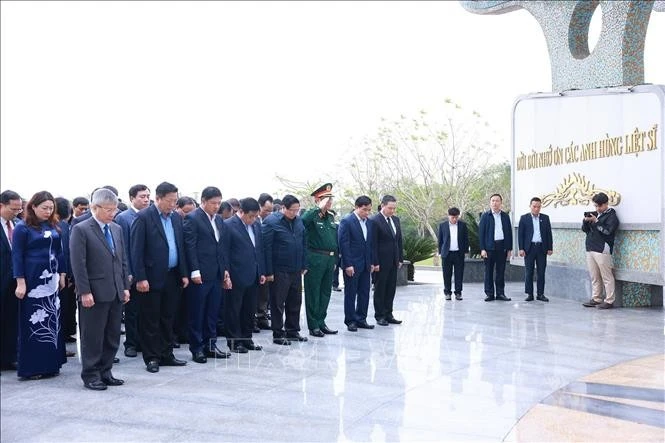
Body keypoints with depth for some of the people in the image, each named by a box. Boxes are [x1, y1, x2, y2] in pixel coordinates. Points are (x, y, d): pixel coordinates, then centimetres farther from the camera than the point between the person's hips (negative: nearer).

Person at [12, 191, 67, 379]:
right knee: (33, 324, 0)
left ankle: (50, 363, 18)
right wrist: (20, 282, -12)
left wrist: (62, 275, 12)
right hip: (33, 281, -5)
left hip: (51, 280, 5)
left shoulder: (53, 227, 9)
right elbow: (17, 256, -7)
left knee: (52, 321, 8)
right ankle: (31, 367, 9)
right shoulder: (22, 228, -5)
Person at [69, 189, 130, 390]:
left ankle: (105, 372, 22)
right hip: (94, 294, -6)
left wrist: (125, 287, 10)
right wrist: (85, 292, -15)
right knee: (93, 337, 3)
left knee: (112, 336, 11)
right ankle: (90, 375, 14)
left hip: (116, 293, 6)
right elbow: (78, 264, -12)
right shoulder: (81, 230, -8)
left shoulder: (117, 229, 12)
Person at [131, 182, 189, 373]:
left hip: (172, 276, 6)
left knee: (168, 318, 13)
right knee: (150, 320, 4)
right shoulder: (143, 217, -9)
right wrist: (140, 278, -16)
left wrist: (184, 273, 9)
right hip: (152, 277, -6)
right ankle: (152, 358, 13)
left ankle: (166, 355, 23)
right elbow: (136, 250, -12)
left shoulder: (176, 217, 10)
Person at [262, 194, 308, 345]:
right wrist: (269, 271, -16)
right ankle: (277, 334, 13)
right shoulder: (271, 222, -12)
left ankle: (293, 331, 26)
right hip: (279, 271, -6)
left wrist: (304, 265, 11)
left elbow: (303, 245, 15)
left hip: (296, 270, 6)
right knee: (278, 303, 3)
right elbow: (266, 248, -14)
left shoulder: (298, 221, 8)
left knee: (295, 302, 14)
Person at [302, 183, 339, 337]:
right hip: (315, 259, -7)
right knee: (313, 293, 2)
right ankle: (313, 326, 9)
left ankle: (321, 322, 25)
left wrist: (335, 259, 16)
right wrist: (320, 208, -26)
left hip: (329, 259, 7)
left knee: (325, 292, 13)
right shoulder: (311, 214, -7)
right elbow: (303, 221, -32)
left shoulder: (331, 217, 14)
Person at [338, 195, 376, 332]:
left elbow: (371, 243, 15)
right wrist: (348, 264, -17)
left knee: (364, 293, 10)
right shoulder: (346, 221, -10)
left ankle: (361, 319, 19)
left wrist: (372, 262, 10)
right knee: (350, 294, 3)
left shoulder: (369, 223, 10)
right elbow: (343, 244, -13)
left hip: (365, 265, 6)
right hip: (352, 264, -6)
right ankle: (350, 321, 12)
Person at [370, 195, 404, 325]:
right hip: (381, 262, -7)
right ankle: (379, 316, 12)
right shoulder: (374, 221, -11)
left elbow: (399, 240, 15)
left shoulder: (396, 220, 10)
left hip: (393, 261, 7)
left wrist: (400, 258, 11)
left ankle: (388, 314, 19)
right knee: (380, 289, 4)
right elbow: (373, 244, -14)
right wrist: (375, 263, -16)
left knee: (391, 289, 11)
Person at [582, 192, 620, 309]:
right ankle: (596, 299, 16)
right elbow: (585, 229, 18)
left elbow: (608, 231, -16)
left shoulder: (611, 216, -2)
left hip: (602, 250, -7)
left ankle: (609, 301, -1)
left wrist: (596, 221, -16)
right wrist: (585, 221, -1)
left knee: (606, 277, -4)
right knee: (594, 277, 10)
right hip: (590, 249, 7)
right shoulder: (594, 214, 18)